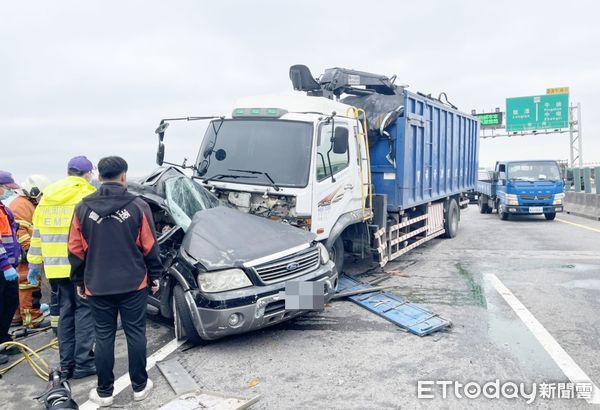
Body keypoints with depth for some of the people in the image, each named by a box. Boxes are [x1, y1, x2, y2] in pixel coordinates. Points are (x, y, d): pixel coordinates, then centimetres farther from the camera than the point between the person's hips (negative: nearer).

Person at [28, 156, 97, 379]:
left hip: (56, 265, 6)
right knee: (84, 310, 3)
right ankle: (82, 363, 4)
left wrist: (34, 262, 19)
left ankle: (67, 363, 19)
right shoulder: (88, 196, -7)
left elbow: (37, 232, 15)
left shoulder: (46, 197, 13)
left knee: (66, 311, 14)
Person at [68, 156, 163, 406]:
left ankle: (104, 392, 20)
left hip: (97, 286, 2)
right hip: (134, 284, -1)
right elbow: (149, 246, -4)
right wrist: (155, 276, 7)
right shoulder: (138, 206, -7)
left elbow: (76, 250, 3)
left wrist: (79, 281, 14)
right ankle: (140, 386, 20)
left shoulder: (83, 208, -1)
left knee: (104, 337, 10)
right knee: (136, 334, 9)